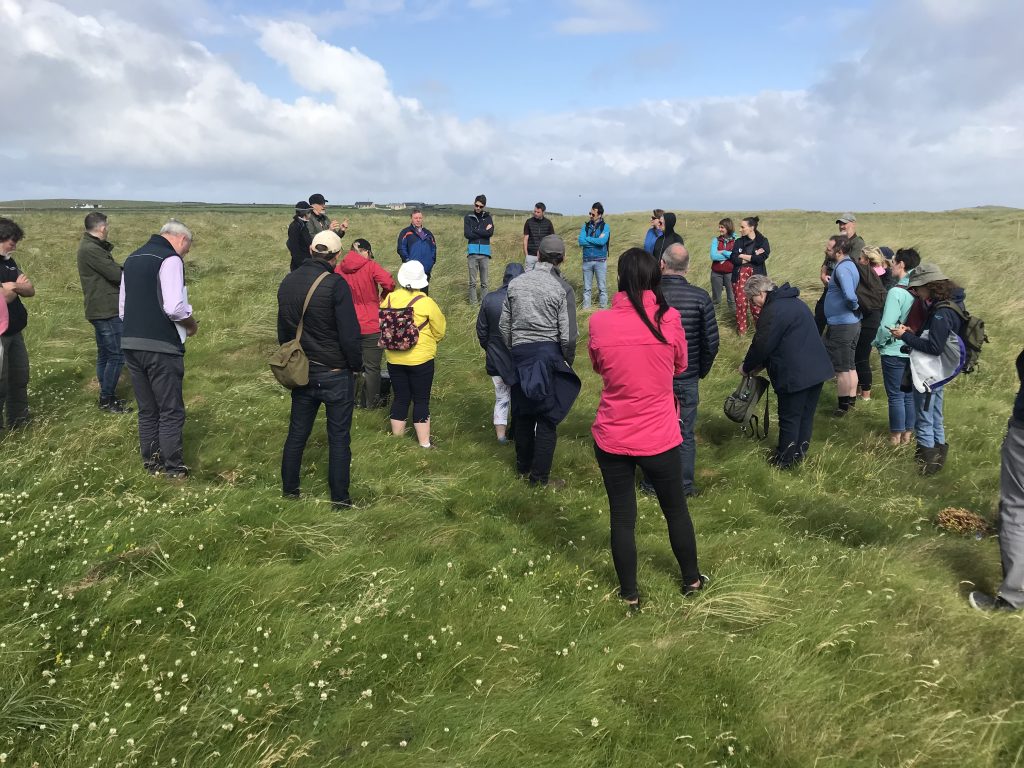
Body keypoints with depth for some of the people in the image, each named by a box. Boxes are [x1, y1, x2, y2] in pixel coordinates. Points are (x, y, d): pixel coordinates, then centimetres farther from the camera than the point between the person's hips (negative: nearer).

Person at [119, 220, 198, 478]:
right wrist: (192, 324, -3)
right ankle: (174, 469, 11)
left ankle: (151, 462, 26)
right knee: (171, 411, 4)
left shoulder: (133, 257, 17)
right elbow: (175, 308, -20)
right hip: (160, 346, -7)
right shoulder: (171, 259, -9)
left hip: (131, 343, 8)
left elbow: (122, 308, 21)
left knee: (147, 410, 17)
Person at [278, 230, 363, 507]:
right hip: (335, 373, -6)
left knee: (297, 432, 17)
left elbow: (283, 330, 14)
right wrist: (357, 364, -4)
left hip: (300, 371, 6)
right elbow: (349, 334, -18)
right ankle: (339, 497, 11)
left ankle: (289, 488, 28)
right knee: (338, 437, 5)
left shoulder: (288, 282, 3)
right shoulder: (336, 285, -18)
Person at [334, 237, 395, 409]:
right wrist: (383, 296, -5)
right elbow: (389, 283, -24)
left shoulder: (338, 268, 0)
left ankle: (357, 400, 28)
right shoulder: (370, 266, -11)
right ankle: (372, 402, 17)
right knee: (372, 367, 8)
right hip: (371, 326, -4)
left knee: (352, 365, 18)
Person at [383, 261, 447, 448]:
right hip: (421, 359, -3)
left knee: (400, 398, 14)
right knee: (421, 400, 5)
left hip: (394, 359, 4)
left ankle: (397, 438, 23)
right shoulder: (426, 303, -13)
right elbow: (440, 331, -4)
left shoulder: (390, 299, -4)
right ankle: (424, 443, 10)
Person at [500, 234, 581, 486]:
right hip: (548, 352, -4)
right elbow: (565, 334, -10)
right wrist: (568, 359, 6)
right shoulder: (558, 289, -9)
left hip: (520, 353, 5)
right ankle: (539, 477, 6)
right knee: (547, 417, 2)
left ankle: (523, 467, 32)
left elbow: (504, 324, 7)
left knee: (523, 412, 18)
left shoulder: (515, 283, 3)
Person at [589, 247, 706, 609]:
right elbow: (680, 366, 6)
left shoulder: (600, 322, -11)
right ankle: (691, 579, 39)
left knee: (622, 518, 13)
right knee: (676, 510, 21)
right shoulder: (669, 319, -11)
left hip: (612, 440, 0)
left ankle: (630, 595, 26)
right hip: (659, 439, 0)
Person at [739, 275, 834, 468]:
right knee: (806, 414, 17)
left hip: (794, 375, -9)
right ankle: (800, 453, 31)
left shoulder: (773, 311, -17)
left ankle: (785, 460, 17)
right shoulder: (794, 301, 15)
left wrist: (747, 367, 4)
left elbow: (761, 345, -14)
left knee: (789, 418, 5)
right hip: (817, 370, 9)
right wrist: (760, 364, 20)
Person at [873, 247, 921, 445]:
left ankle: (896, 437, 14)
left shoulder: (896, 292, -20)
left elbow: (886, 325, -22)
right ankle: (908, 433, 26)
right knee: (910, 394, 16)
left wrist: (878, 343, -5)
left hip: (894, 352, -6)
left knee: (896, 396, 5)